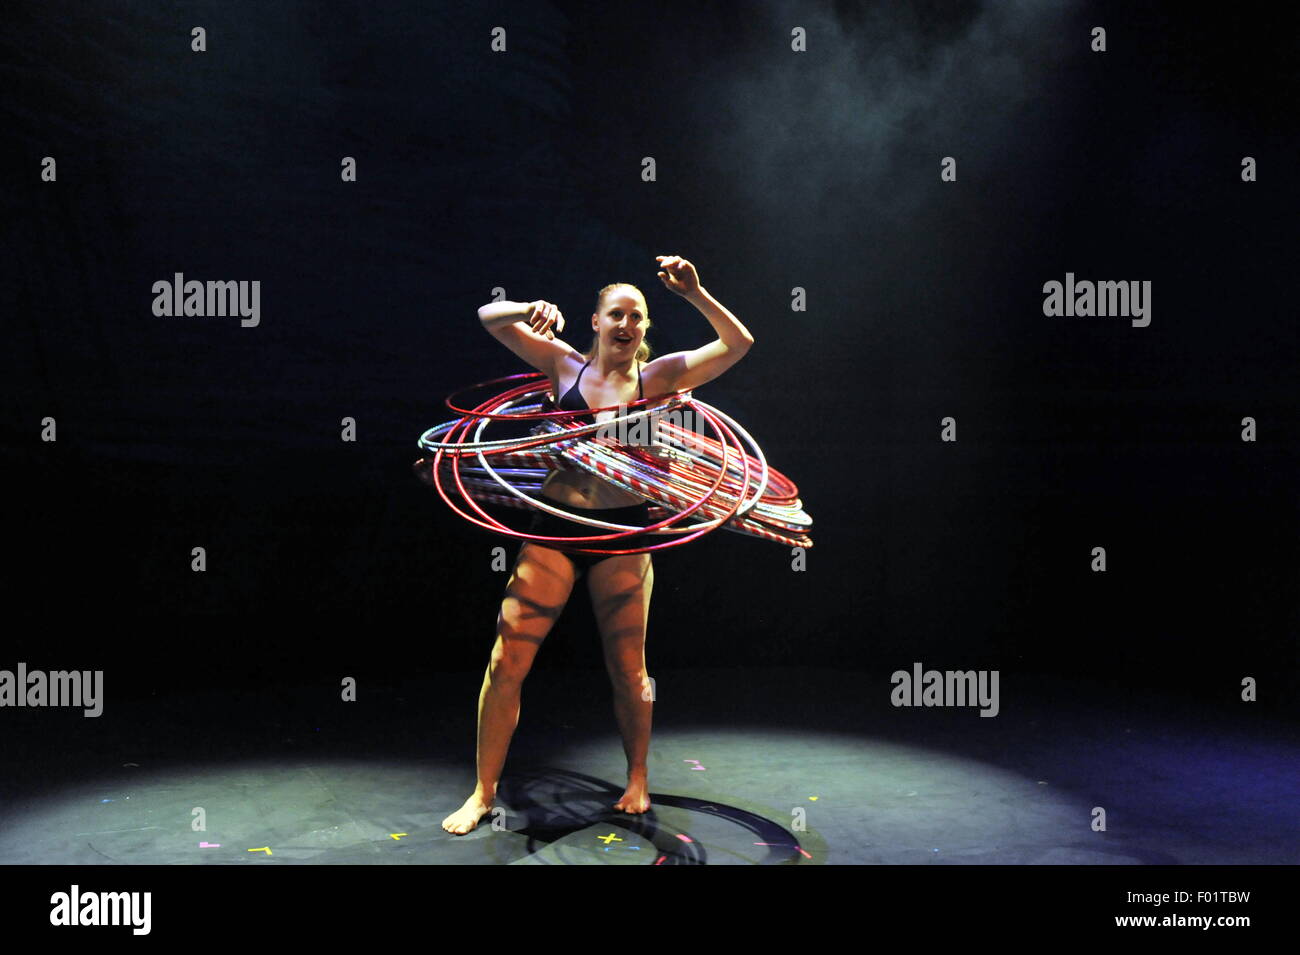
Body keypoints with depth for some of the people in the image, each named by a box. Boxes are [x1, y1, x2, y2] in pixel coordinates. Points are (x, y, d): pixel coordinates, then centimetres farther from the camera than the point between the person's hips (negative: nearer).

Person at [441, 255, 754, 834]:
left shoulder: (656, 377, 2)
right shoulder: (566, 364, 4)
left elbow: (739, 343, -4)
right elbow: (489, 317, 5)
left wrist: (693, 294, -15)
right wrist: (532, 312, -15)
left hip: (622, 533, 0)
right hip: (554, 526, 0)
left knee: (628, 668, 10)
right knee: (507, 661, -2)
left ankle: (637, 781, 32)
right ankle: (483, 792, 12)